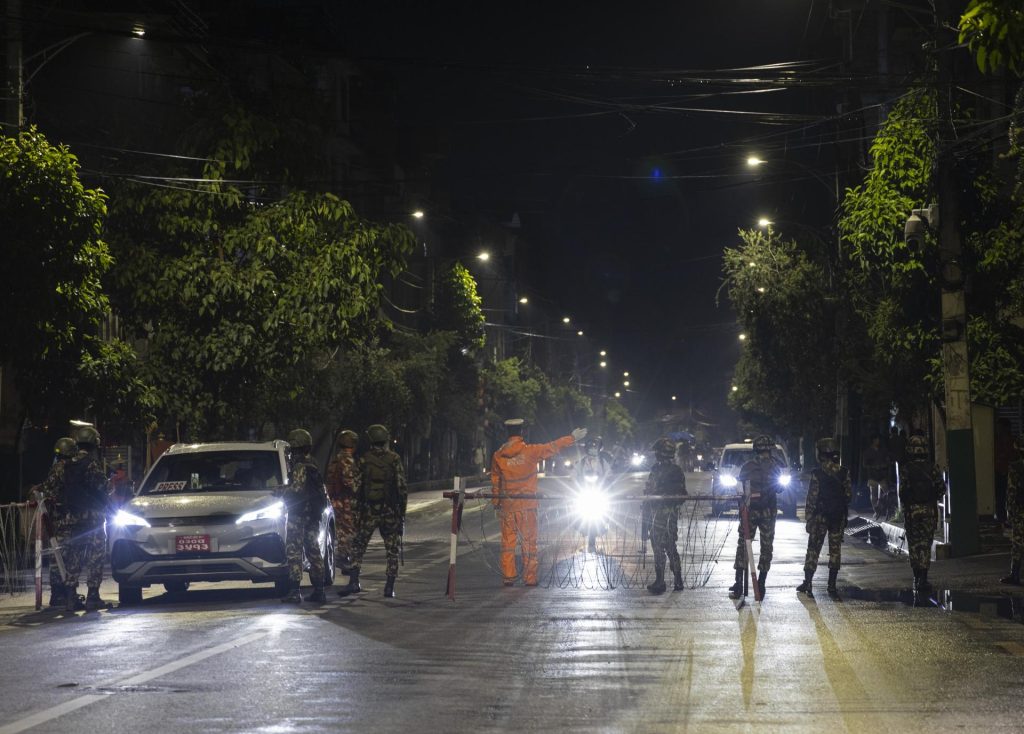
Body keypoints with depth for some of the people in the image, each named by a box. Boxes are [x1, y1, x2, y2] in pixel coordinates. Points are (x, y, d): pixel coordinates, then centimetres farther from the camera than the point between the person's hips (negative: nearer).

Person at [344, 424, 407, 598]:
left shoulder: (364, 460, -2)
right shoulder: (394, 459, -4)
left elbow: (357, 487, 0)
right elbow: (402, 487, -5)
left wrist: (357, 510, 8)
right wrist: (402, 510, 4)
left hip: (368, 511, 0)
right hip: (391, 512, 0)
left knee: (358, 546, 12)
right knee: (392, 551, 7)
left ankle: (354, 582, 1)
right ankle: (389, 588, 2)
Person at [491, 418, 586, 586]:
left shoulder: (498, 456, 0)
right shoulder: (530, 451, -8)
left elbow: (495, 482, 5)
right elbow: (553, 448, 0)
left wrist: (496, 504, 15)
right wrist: (573, 438, 12)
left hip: (507, 506, 2)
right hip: (527, 505, -2)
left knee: (508, 542, 8)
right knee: (529, 542, 4)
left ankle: (508, 577, 5)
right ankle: (530, 578, 5)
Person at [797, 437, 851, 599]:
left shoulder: (817, 474, -11)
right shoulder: (844, 473, -2)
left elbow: (811, 499, -11)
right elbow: (849, 494, 1)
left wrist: (809, 520, -5)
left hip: (820, 517, -3)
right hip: (839, 517, 3)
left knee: (813, 549, 6)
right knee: (835, 550, 6)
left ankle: (807, 584, 7)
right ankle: (832, 586, 4)